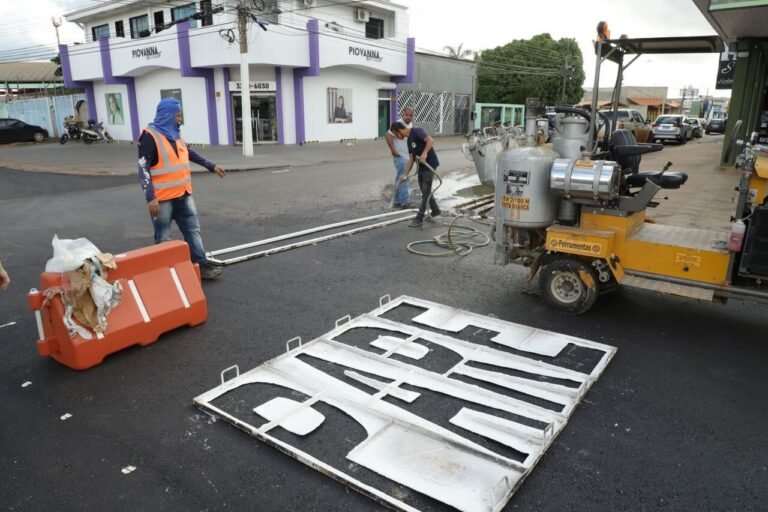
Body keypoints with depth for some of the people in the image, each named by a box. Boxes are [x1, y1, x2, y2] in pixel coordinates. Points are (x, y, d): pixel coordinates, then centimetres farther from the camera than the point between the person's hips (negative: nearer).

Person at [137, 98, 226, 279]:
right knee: (163, 238, 4)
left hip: (183, 195, 8)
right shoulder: (150, 136, -14)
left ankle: (201, 265, 15)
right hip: (162, 198, -8)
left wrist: (211, 166, 28)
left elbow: (190, 153, 27)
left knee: (193, 230, 9)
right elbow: (143, 169, -18)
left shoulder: (175, 134, 11)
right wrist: (150, 197, -24)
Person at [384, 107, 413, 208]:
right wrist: (393, 150, -26)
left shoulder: (410, 125, 11)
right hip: (400, 156, -9)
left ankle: (397, 201, 22)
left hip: (407, 156, 9)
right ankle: (404, 202, -2)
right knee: (402, 179, -7)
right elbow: (388, 135, -26)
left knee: (400, 179, 14)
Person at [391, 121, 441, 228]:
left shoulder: (417, 131, -13)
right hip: (421, 166, 9)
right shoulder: (409, 140, 13)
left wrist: (424, 153, -36)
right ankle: (435, 210, 36)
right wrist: (405, 174, 13)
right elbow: (411, 158, 15)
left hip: (430, 164, -9)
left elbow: (430, 140, -27)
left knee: (425, 192, -5)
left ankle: (419, 219, -4)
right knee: (425, 190, 18)